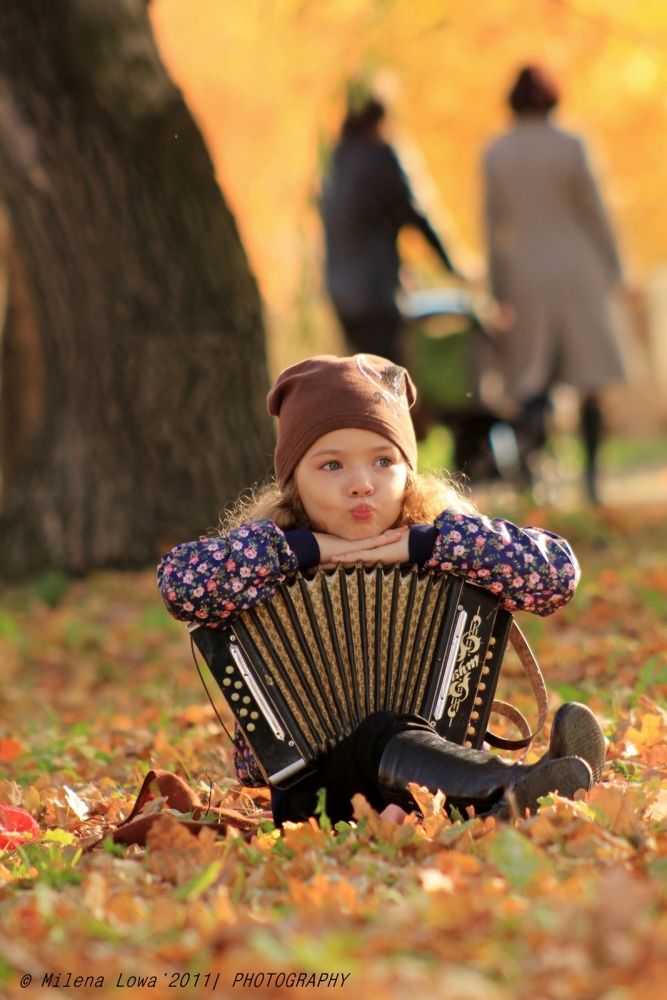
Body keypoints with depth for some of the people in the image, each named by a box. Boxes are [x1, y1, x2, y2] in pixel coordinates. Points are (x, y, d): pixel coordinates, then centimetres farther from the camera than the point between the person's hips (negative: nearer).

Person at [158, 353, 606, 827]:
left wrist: (419, 543, -12)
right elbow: (179, 581, -20)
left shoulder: (445, 549, 6)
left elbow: (559, 570, -9)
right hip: (309, 794, -3)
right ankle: (519, 787, -55)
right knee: (384, 740, -34)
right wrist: (307, 548, -17)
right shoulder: (273, 561, 1)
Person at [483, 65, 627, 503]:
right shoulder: (570, 147, -8)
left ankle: (533, 413, -26)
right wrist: (613, 268, 9)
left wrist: (498, 285, 11)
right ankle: (592, 472, 7)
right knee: (590, 378, 6)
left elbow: (495, 221, 4)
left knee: (533, 367, 7)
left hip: (526, 268, 2)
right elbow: (594, 210, -2)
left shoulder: (495, 154, 0)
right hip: (577, 264, -2)